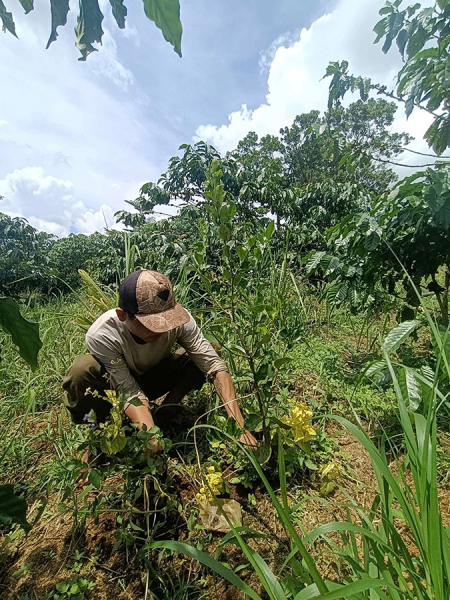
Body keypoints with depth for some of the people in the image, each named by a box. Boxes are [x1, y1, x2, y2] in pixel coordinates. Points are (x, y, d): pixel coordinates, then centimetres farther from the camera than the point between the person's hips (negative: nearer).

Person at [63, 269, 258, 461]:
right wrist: (149, 434, -49)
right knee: (81, 370, -35)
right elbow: (130, 392, -32)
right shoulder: (101, 335, -35)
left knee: (202, 357, -24)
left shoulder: (178, 318, -31)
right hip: (116, 386, -1)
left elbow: (215, 365, -32)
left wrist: (238, 424, -41)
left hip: (154, 377, 2)